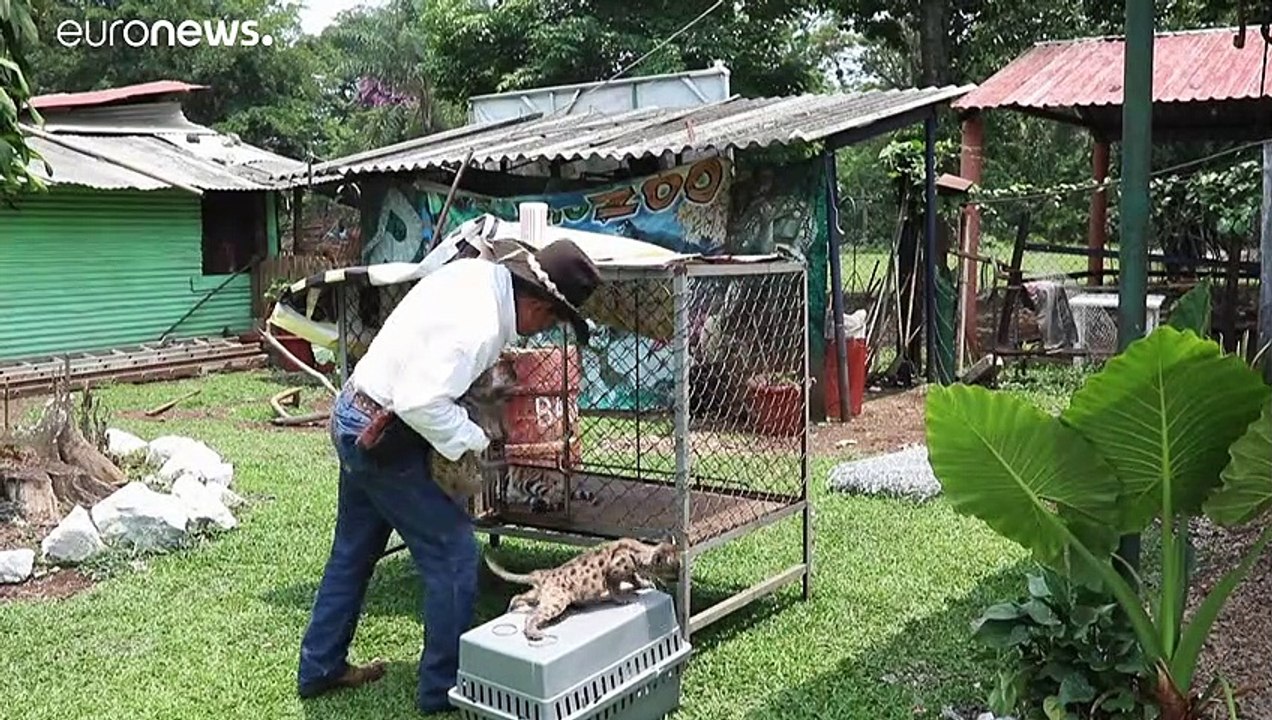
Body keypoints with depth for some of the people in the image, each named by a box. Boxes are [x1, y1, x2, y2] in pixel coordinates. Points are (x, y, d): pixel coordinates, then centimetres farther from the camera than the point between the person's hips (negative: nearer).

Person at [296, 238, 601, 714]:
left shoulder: (477, 272, -2)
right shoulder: (478, 326, -29)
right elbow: (422, 402, -32)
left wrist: (491, 367, 6)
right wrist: (472, 439, -18)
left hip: (352, 416, 10)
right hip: (384, 438, -10)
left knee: (354, 550, 21)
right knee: (452, 553, 0)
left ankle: (320, 668, 35)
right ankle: (444, 687, 12)